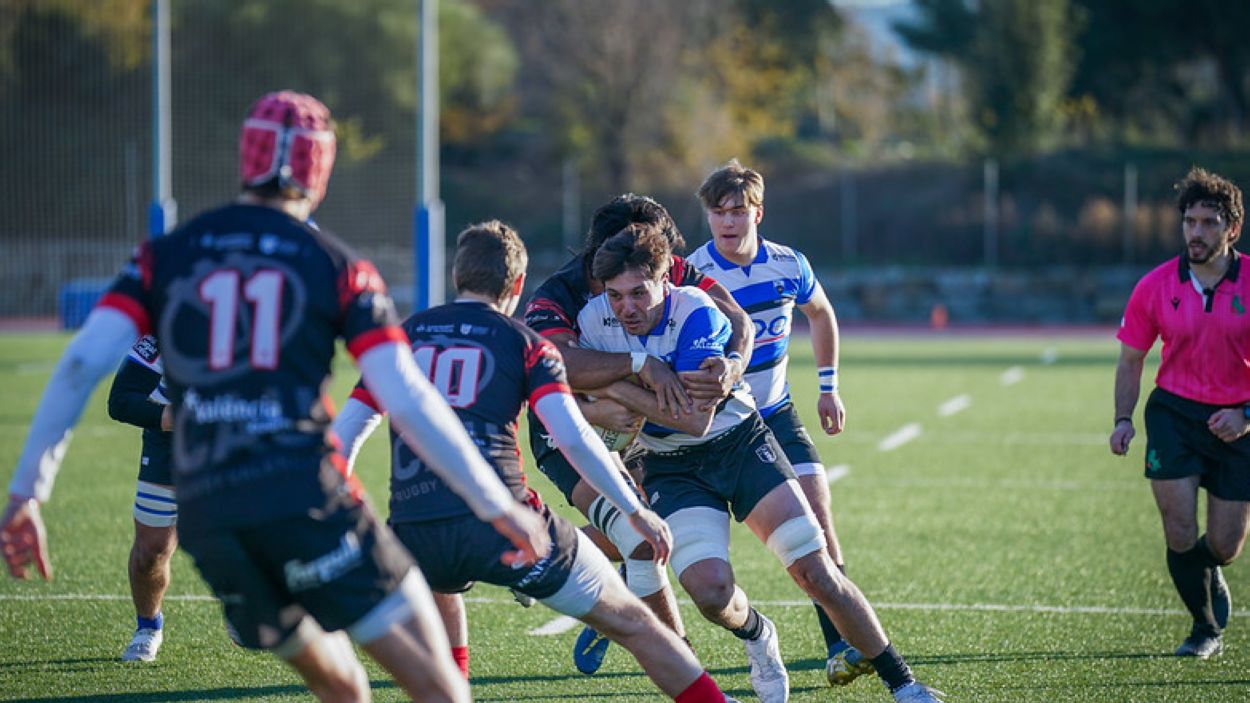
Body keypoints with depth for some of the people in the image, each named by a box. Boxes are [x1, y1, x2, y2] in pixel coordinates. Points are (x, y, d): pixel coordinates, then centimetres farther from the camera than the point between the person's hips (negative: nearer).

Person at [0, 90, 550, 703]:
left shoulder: (167, 255, 14)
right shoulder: (337, 265, 6)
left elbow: (82, 364, 2)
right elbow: (408, 401, -2)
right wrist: (498, 507, 3)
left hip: (203, 512, 4)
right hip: (301, 496, -4)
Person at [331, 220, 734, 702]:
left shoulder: (406, 334, 18)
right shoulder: (525, 343, 9)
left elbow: (345, 432, 17)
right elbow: (572, 437, -4)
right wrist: (635, 512, 4)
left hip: (413, 532, 3)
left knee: (438, 592, 40)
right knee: (630, 621, 9)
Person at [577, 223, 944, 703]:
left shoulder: (695, 312, -24)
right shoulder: (593, 320, -12)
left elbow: (697, 417, -31)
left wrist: (619, 389, -31)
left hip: (739, 442, -2)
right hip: (671, 468, 2)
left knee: (816, 573, -10)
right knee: (711, 592, -21)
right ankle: (756, 636, 17)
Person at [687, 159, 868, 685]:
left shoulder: (789, 266, -4)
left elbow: (821, 313, 17)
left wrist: (828, 387, 17)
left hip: (774, 413, 3)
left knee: (815, 508, -11)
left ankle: (841, 642, -10)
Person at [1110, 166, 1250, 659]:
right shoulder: (1155, 287, -4)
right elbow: (1131, 360, 7)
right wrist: (1123, 420, -4)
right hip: (1174, 413, 0)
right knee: (1180, 533, -10)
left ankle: (1209, 577, 40)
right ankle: (1207, 629, 13)